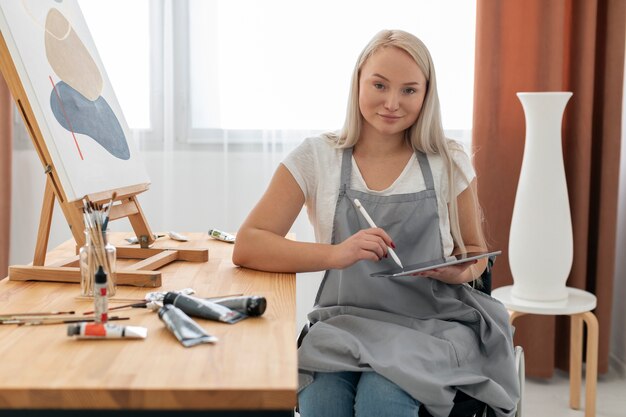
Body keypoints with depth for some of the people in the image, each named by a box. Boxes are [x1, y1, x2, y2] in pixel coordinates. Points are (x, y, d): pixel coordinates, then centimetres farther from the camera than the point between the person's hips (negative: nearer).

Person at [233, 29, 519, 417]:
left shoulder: (450, 163, 3)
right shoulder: (316, 157, 1)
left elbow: (475, 250, 15)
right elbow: (247, 247, -8)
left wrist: (460, 271, -11)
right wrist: (336, 254, -24)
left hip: (433, 327, 0)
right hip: (345, 324, 0)